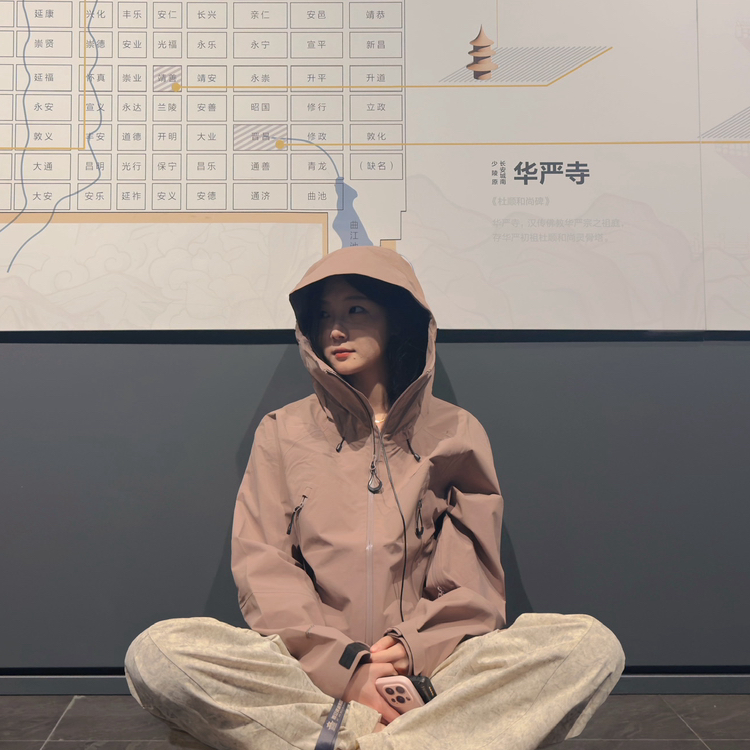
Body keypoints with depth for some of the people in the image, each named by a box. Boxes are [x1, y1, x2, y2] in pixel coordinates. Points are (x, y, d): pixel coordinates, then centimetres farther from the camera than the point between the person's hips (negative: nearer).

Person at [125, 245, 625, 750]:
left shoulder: (455, 433, 11)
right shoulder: (283, 432, 12)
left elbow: (474, 586, 6)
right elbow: (264, 571, 1)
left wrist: (412, 649, -14)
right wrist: (343, 666, -14)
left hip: (428, 670, 1)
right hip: (312, 673, 0)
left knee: (594, 647, -24)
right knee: (156, 652, -27)